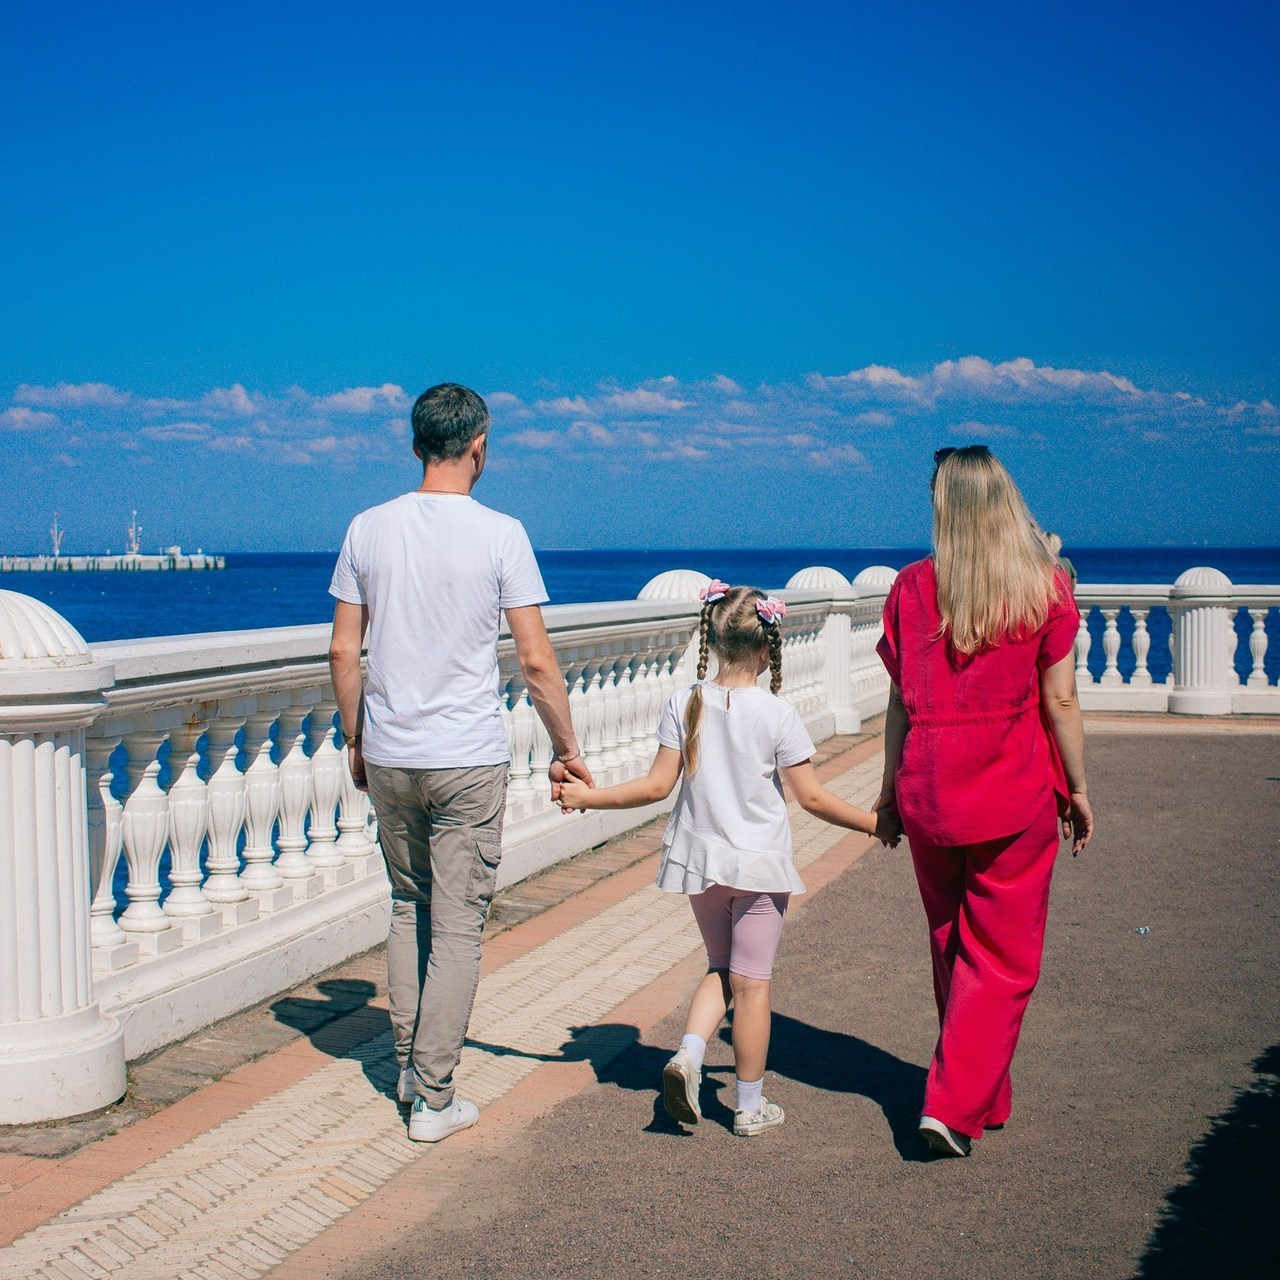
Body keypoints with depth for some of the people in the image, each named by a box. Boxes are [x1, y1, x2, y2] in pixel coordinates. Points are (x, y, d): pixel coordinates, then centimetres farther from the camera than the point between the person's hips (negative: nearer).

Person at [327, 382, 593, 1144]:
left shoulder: (369, 529, 2)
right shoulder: (500, 534, -9)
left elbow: (344, 653, 5)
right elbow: (536, 661, -10)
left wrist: (356, 743, 17)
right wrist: (567, 750, 1)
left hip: (389, 759, 4)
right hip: (469, 762, -4)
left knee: (408, 909, 20)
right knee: (458, 926, 3)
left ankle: (409, 1067, 28)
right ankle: (433, 1097, 7)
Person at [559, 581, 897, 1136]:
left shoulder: (684, 704, -6)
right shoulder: (777, 714, -13)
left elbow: (658, 785, -6)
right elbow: (812, 797, -9)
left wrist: (587, 796, 4)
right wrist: (875, 823, 3)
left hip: (699, 859, 3)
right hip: (759, 862, -3)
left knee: (720, 969, 21)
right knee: (751, 982, 6)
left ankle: (688, 1055, -2)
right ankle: (750, 1105, 14)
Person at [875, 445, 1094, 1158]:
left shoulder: (912, 587, -1)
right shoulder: (1046, 588, -6)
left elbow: (900, 700, 1)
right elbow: (1061, 701, -5)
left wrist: (891, 790, 10)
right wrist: (1079, 790, 4)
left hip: (929, 795, 3)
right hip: (1016, 796, -2)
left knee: (952, 950, 18)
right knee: (1003, 957, 5)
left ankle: (986, 1099, 31)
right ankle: (955, 1105, -5)